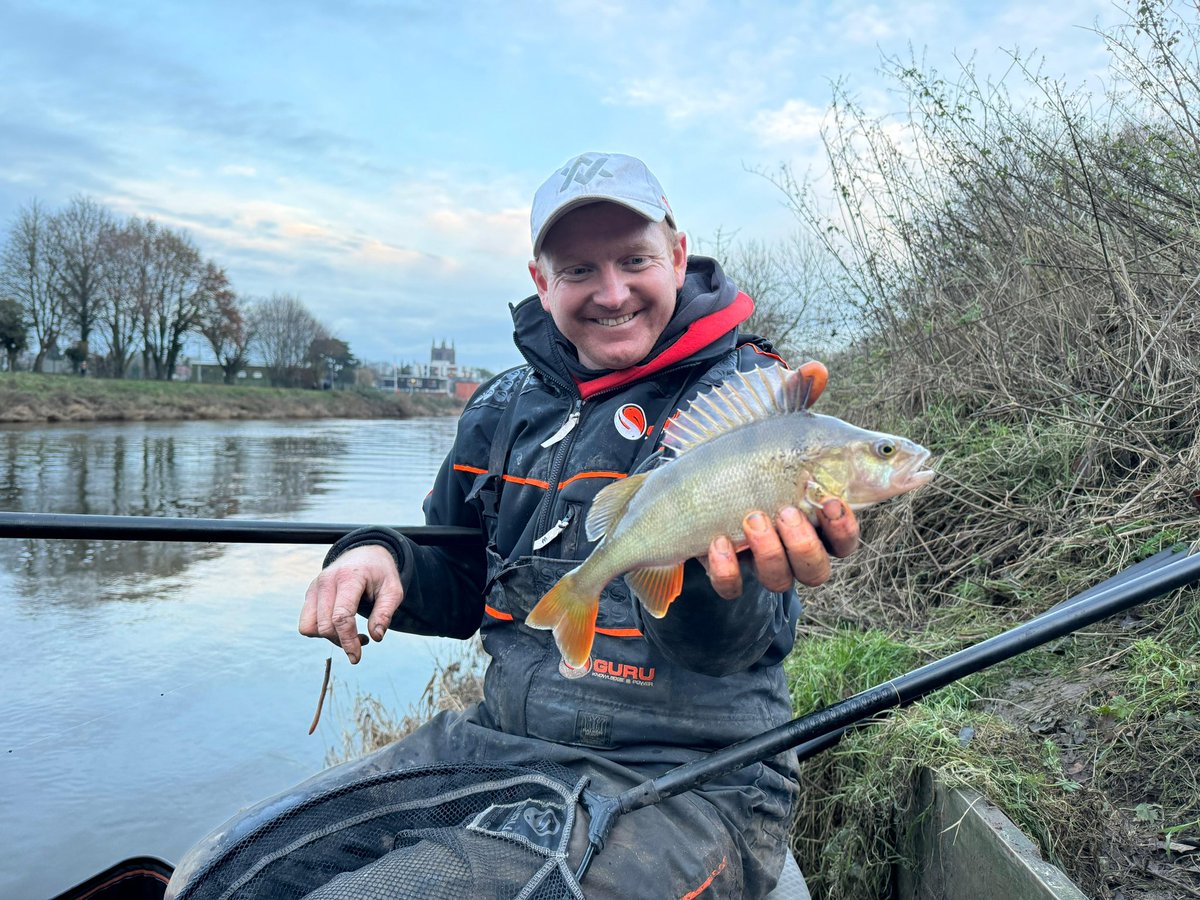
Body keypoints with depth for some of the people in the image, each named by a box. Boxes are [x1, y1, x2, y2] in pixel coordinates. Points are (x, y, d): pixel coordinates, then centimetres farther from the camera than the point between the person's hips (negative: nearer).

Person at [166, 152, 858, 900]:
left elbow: (736, 641, -20)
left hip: (684, 781, -5)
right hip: (498, 742, 6)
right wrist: (383, 559, -5)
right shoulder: (506, 405, 8)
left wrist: (717, 582, -44)